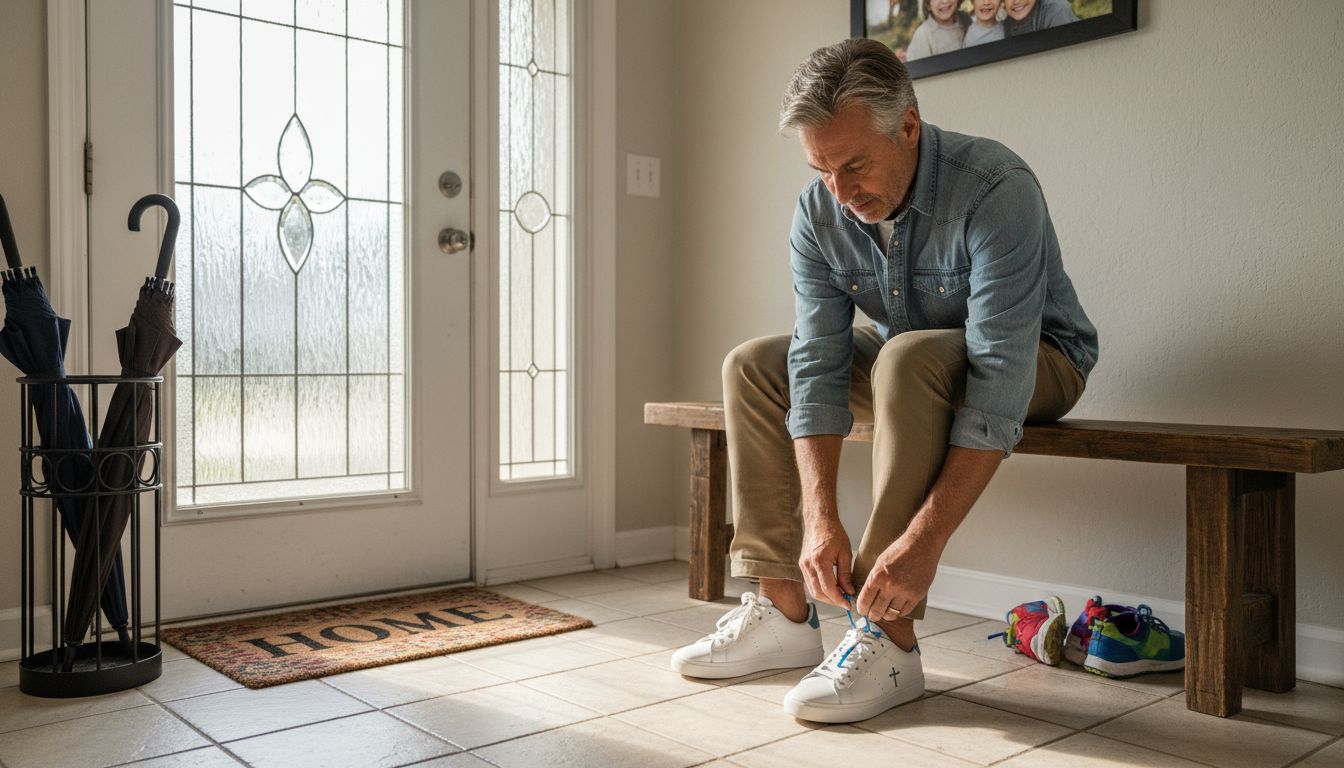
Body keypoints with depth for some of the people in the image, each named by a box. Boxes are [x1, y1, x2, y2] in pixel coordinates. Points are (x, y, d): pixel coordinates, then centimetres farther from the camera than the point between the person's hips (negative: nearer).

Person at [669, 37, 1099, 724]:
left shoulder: (996, 191, -32)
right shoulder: (818, 212, -14)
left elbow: (998, 383, -38)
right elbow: (818, 368, -19)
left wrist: (925, 539, -44)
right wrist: (821, 517, -31)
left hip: (1038, 360, -6)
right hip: (903, 358, 6)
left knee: (910, 357, -37)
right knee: (752, 366, -6)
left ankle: (887, 640, -32)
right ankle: (782, 613, -9)